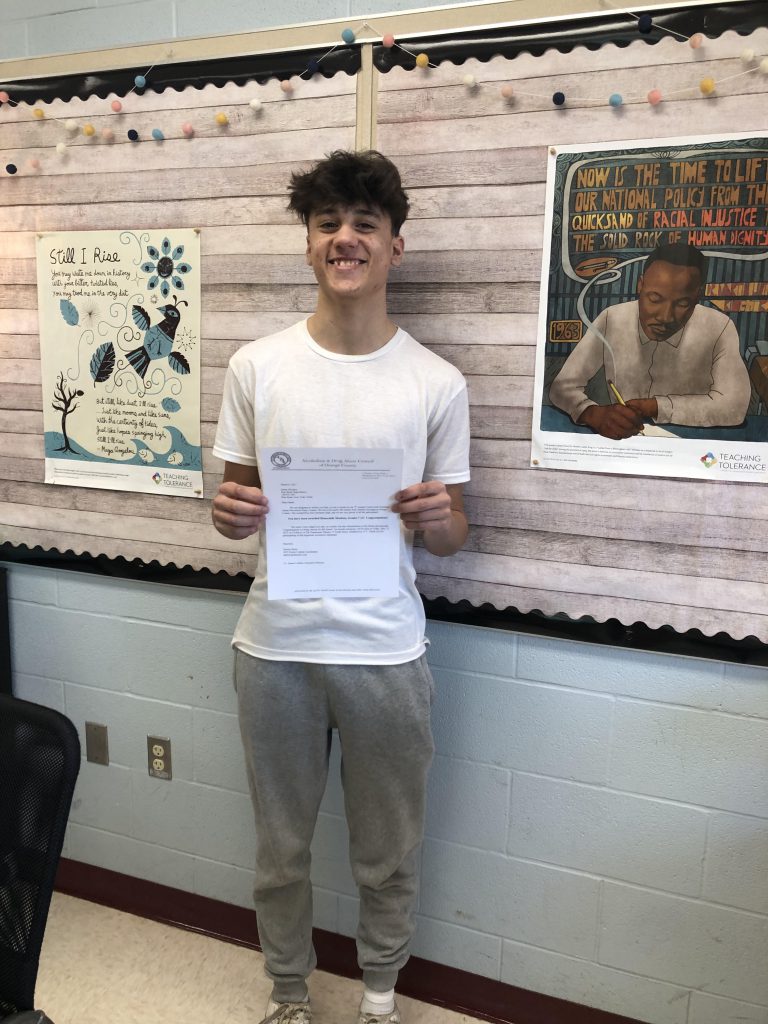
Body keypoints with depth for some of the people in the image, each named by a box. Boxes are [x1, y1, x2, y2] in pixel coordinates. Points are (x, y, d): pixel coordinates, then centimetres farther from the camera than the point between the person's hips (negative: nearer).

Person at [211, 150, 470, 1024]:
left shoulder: (437, 384, -3)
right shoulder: (256, 366, 0)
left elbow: (452, 534, 4)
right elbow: (238, 495, 7)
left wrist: (436, 519, -19)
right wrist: (230, 514, -16)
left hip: (385, 651, 0)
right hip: (274, 647, 1)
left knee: (388, 854, 16)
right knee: (280, 847, 18)